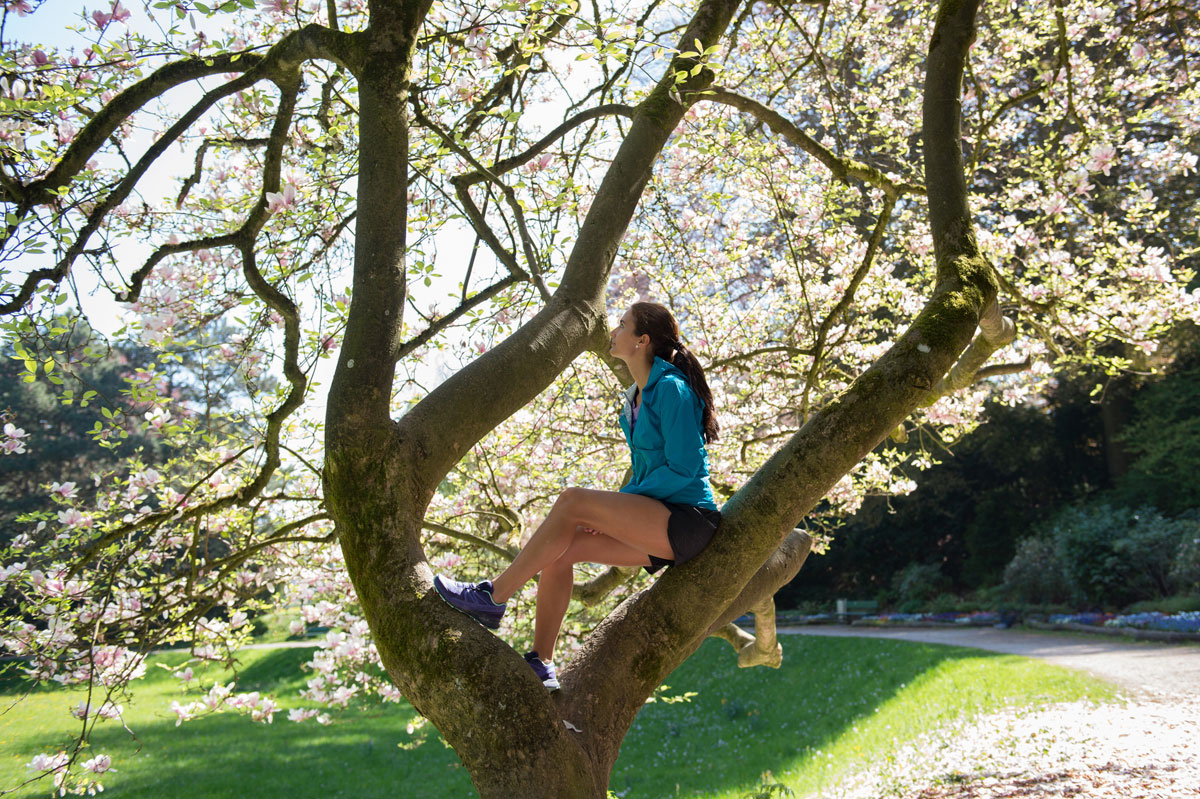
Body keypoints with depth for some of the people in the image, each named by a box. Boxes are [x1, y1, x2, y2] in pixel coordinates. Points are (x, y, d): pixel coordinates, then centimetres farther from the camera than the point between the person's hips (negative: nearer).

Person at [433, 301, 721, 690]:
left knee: (572, 501, -22)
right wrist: (615, 511, 5)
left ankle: (492, 598, -14)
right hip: (659, 529, 9)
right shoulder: (639, 395, 15)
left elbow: (684, 469, -18)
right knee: (563, 549, -5)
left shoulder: (671, 389, -13)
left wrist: (622, 498, -14)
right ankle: (540, 666, -1)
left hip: (689, 520, -9)